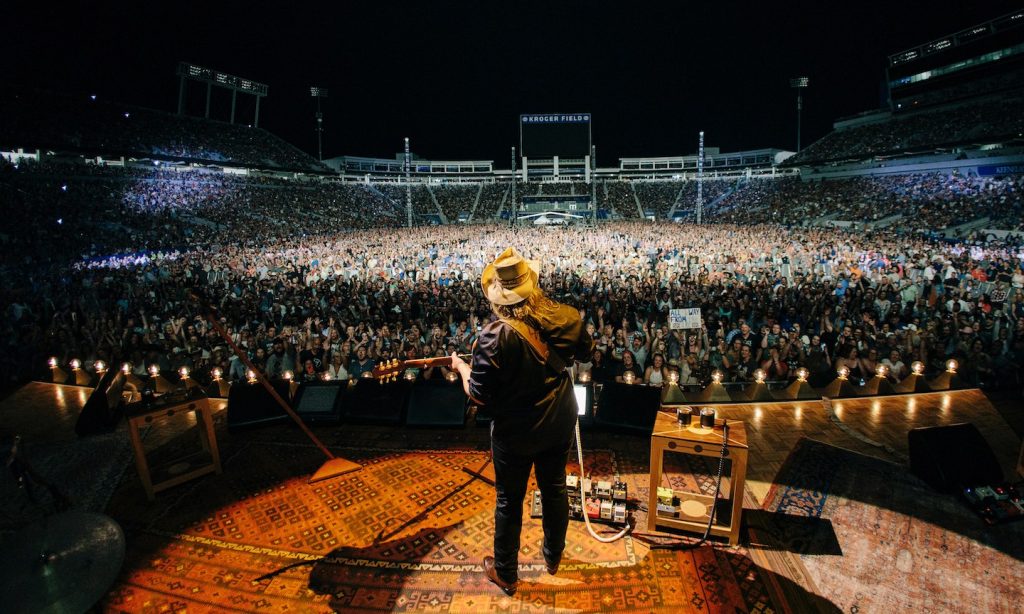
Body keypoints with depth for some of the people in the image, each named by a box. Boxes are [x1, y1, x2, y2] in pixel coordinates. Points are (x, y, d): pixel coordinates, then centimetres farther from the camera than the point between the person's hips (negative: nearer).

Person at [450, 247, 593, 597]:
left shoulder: (497, 336, -30)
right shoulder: (566, 318, -13)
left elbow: (478, 396, -22)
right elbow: (586, 352, 8)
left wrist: (461, 367, -4)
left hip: (515, 433, -5)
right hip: (560, 424, 5)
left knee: (509, 501, 16)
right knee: (555, 488, 24)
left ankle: (506, 574, 35)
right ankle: (553, 556, 47)